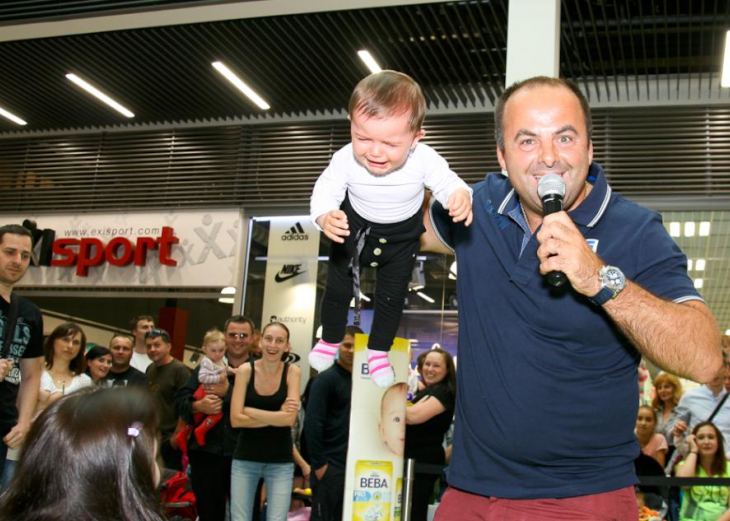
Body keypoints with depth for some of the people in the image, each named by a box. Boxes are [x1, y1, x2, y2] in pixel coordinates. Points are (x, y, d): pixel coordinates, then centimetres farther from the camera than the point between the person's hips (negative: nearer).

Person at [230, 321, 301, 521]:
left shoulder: (292, 372, -5)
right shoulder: (245, 370, -4)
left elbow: (289, 418, -16)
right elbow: (236, 419, -11)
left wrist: (248, 410, -13)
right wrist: (276, 417, -15)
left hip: (281, 462, 0)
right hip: (245, 458, 1)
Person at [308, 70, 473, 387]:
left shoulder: (424, 160, -30)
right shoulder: (345, 160, -31)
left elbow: (447, 182, -20)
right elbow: (326, 190, -26)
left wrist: (460, 196, -45)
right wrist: (324, 217, -48)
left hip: (401, 238, 0)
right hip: (353, 231, 0)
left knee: (392, 296, 15)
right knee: (337, 288, 16)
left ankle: (378, 350, 41)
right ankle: (330, 339, 44)